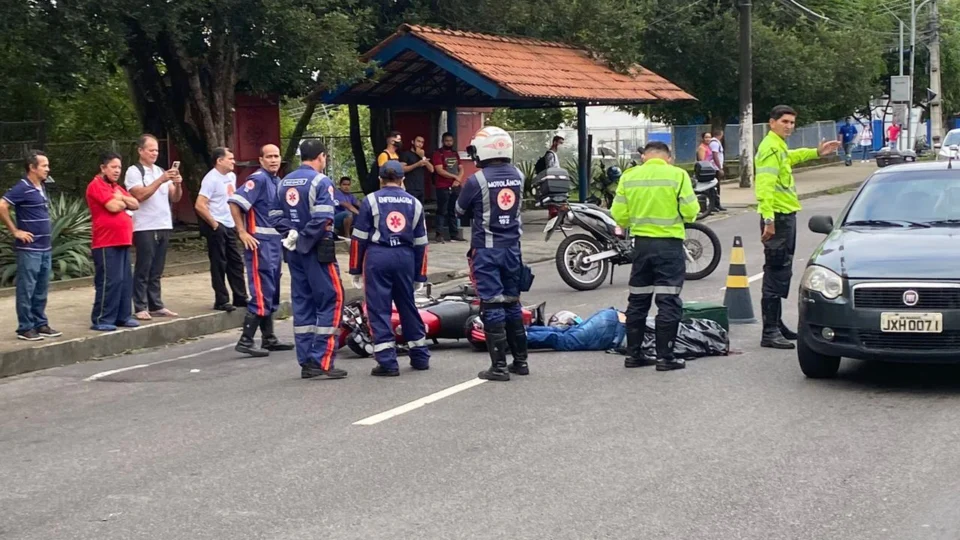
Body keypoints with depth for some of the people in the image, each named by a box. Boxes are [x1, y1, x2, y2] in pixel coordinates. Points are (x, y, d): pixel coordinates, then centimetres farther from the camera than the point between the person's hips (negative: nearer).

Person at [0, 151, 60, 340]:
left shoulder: (40, 187, 13)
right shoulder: (22, 188, -13)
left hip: (45, 248, 8)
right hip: (29, 248, -8)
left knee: (41, 290, 13)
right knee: (27, 289, -2)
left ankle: (40, 324, 21)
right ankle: (25, 328, 3)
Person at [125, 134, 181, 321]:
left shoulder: (161, 171, 16)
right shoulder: (134, 171, -3)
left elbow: (175, 198, 12)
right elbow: (140, 195, -16)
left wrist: (177, 184, -8)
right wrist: (161, 180, -20)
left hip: (164, 226, 6)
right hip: (144, 228, -6)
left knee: (156, 270, 9)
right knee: (143, 269, -3)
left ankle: (156, 305, 12)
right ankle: (140, 308, -1)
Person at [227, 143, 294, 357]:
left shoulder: (277, 181, 15)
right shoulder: (258, 179, -13)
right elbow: (234, 202, -22)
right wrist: (242, 233, -21)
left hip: (276, 242, 9)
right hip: (260, 243, -9)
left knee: (272, 293, 14)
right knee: (261, 293, -12)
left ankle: (269, 338, 22)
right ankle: (245, 341, -10)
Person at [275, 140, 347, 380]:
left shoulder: (285, 182, 12)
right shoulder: (320, 182, -11)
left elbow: (278, 216, 10)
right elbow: (323, 220, -19)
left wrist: (291, 235, 0)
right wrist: (305, 240, -9)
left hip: (294, 251, 8)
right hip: (317, 251, -7)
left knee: (302, 304, 11)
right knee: (331, 300, -2)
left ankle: (306, 362, 13)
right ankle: (322, 362, -8)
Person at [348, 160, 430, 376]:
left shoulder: (370, 200, 2)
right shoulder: (414, 203, 13)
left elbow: (359, 238, -1)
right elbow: (420, 242, 15)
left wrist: (356, 270, 6)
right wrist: (420, 276, 20)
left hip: (378, 257, -4)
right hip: (405, 257, 4)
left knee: (379, 309, 0)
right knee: (408, 307, 17)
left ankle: (387, 362, -4)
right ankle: (420, 356, 26)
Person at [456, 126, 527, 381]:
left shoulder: (476, 180, -14)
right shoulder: (518, 176, 1)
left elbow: (460, 209, 1)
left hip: (487, 248, -5)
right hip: (512, 246, 5)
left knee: (492, 305, -3)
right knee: (512, 303, 14)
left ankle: (499, 365, -4)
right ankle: (520, 360, 20)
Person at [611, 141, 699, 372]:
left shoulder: (629, 176, 1)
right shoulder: (677, 175, -7)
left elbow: (619, 214, 0)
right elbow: (690, 210, -10)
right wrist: (686, 218, 12)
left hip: (641, 243, 4)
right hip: (669, 243, -4)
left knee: (637, 300, 14)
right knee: (669, 302, -1)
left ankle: (634, 353, 17)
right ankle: (665, 356, -2)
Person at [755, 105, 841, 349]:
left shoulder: (779, 147, 16)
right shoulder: (770, 148, -15)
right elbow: (764, 186, -26)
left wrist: (816, 152, 42)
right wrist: (768, 220, -33)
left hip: (787, 215, 11)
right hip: (778, 217, -11)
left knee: (782, 273, 17)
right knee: (776, 274, -11)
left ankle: (776, 324, 27)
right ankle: (770, 332, -11)